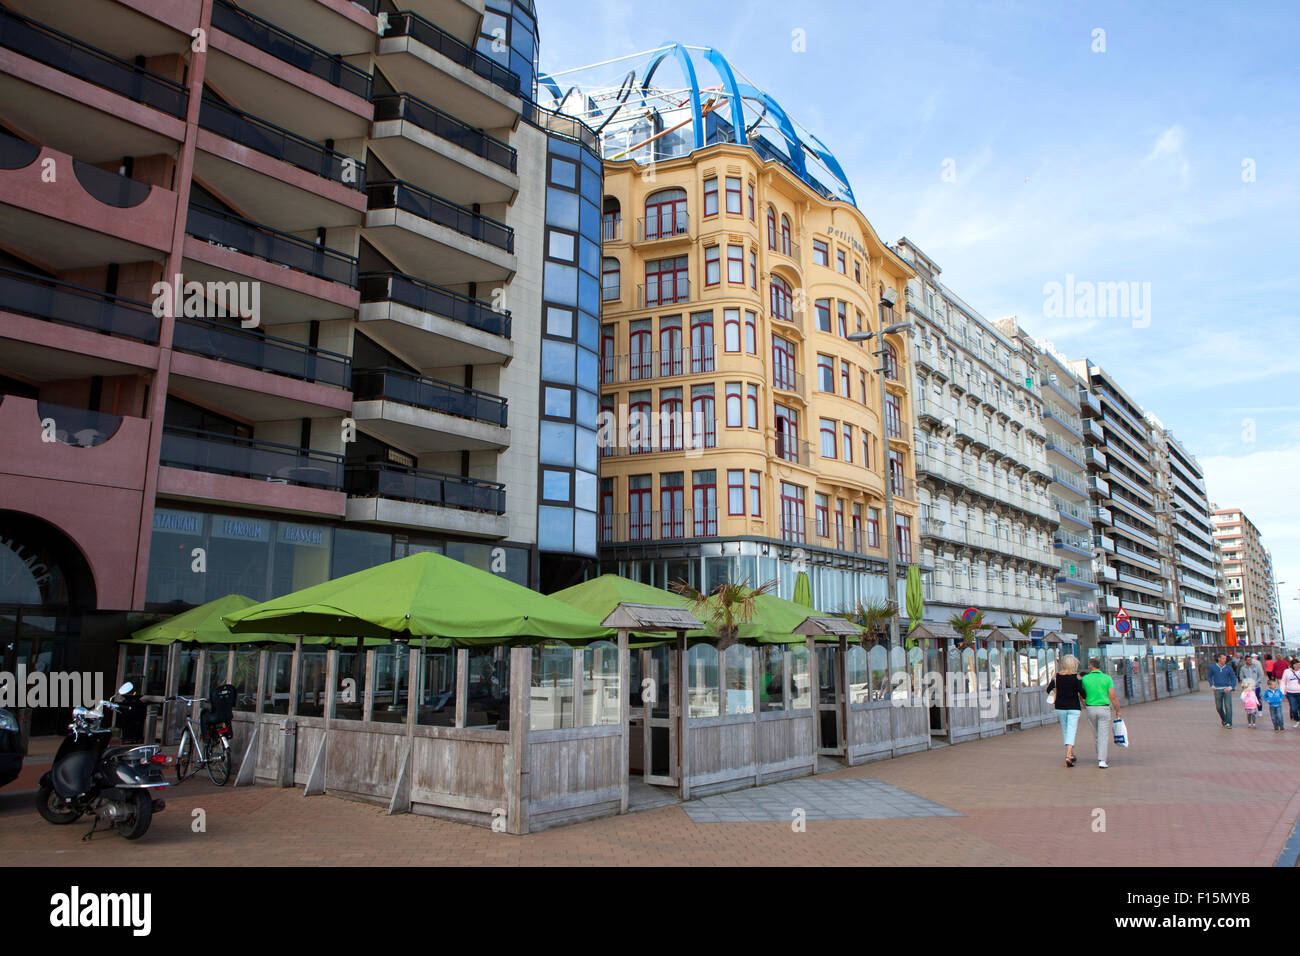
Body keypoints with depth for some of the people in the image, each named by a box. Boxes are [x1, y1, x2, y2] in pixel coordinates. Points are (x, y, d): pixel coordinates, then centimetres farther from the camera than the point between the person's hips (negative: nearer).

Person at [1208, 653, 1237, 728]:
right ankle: (1223, 719, 30)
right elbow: (1210, 677, 16)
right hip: (1217, 690, 1)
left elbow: (1234, 678, 7)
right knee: (1218, 707, 5)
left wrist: (1230, 687, -7)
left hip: (1227, 690, -1)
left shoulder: (1228, 668, 3)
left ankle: (1229, 723, -6)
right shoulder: (1213, 667, 5)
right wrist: (1212, 685, 2)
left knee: (1228, 706, -10)